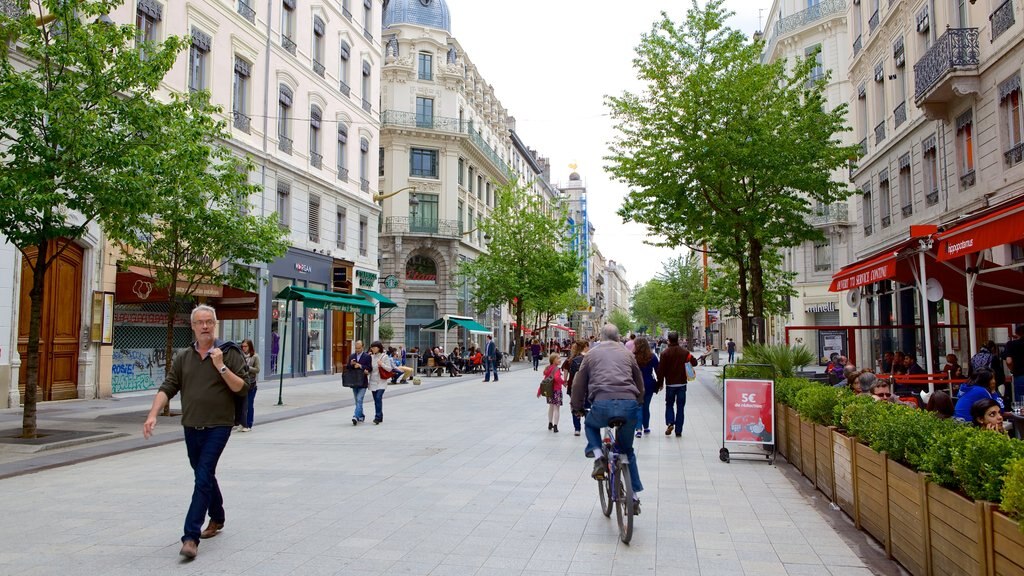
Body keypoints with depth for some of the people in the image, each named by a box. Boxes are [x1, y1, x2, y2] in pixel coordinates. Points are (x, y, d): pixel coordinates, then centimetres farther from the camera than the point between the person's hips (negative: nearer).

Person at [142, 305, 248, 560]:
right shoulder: (183, 357, 7)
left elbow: (242, 389, -10)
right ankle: (217, 518, 40)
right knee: (205, 475, 19)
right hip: (191, 427, 5)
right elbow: (168, 388, 2)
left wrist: (221, 367, -19)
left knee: (203, 478, -11)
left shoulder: (230, 354, -5)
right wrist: (153, 414, -12)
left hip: (218, 427, -5)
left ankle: (191, 536, -9)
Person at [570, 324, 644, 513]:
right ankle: (634, 496, 21)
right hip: (629, 405, 2)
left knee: (590, 425, 34)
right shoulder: (627, 353, 22)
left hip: (602, 404, -2)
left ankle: (598, 457, 8)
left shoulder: (593, 353, 18)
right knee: (627, 450, 24)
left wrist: (577, 407, 32)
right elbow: (640, 383, 27)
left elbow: (578, 383, 19)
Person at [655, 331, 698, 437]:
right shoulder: (685, 352, -1)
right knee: (680, 407, 8)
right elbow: (694, 362, -1)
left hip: (670, 384, -1)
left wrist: (660, 383, 0)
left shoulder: (665, 353, -7)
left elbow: (661, 370, -8)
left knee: (669, 404, 14)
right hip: (682, 383, 1)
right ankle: (678, 431, 5)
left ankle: (670, 423, -10)